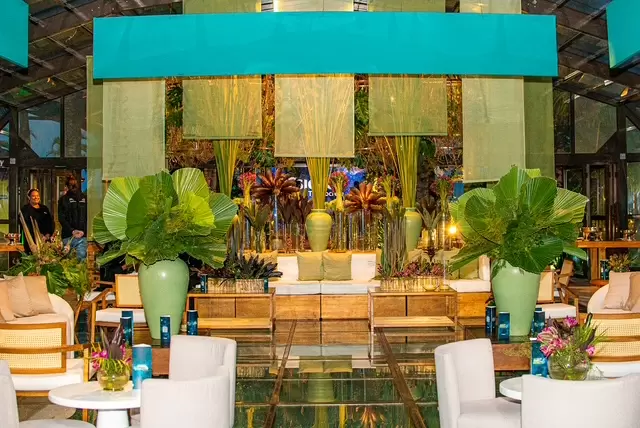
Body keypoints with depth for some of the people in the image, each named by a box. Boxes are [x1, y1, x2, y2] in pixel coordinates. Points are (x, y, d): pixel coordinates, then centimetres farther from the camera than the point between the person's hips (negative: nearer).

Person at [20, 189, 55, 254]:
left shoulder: (44, 209, 19)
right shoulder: (25, 209, 5)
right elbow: (26, 226, -5)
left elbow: (51, 222, 14)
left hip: (46, 241, 4)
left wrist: (48, 234, -4)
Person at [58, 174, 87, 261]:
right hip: (68, 236, 0)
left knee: (82, 258, -5)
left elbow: (89, 217, 4)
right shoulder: (63, 199, 11)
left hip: (82, 235, 0)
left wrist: (83, 231, -10)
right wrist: (72, 231, -10)